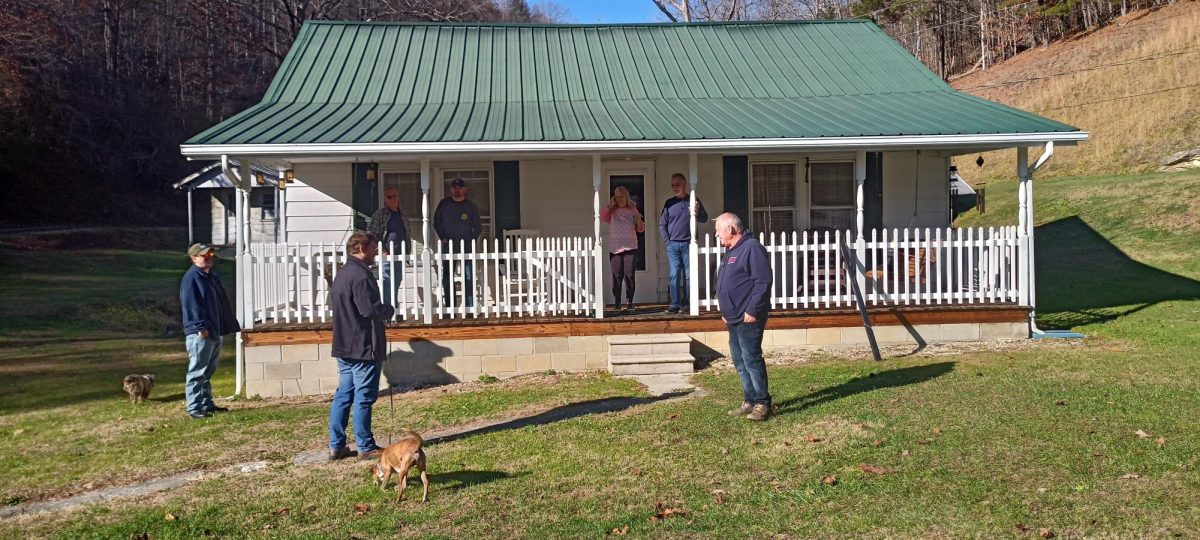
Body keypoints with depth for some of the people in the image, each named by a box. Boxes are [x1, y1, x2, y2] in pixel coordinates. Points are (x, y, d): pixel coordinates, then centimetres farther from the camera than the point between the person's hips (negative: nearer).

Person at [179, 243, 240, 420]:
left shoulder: (212, 277, 17)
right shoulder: (191, 278, -11)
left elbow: (223, 303, 21)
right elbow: (190, 304, -18)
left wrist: (231, 325, 18)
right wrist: (200, 327, -23)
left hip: (214, 332, 9)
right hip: (199, 334, -9)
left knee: (208, 372, 16)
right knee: (197, 372, -7)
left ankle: (207, 404, 24)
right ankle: (194, 408, -3)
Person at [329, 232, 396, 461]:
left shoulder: (342, 274, 15)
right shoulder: (360, 275, -18)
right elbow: (370, 309, -25)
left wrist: (384, 310, 16)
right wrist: (390, 310, -5)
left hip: (344, 347, 10)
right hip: (364, 347, -10)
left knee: (343, 395, 12)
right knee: (364, 397, -2)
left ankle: (336, 446, 16)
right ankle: (365, 447, 5)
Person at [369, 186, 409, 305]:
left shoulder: (402, 215, 15)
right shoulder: (379, 214, -2)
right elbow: (373, 235, -6)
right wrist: (382, 251, -14)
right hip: (386, 255, -6)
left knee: (395, 287, 10)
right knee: (386, 285, -7)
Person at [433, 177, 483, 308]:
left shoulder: (471, 207, 4)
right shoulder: (444, 204, 6)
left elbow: (478, 227, 9)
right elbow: (436, 223, 11)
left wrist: (471, 240, -3)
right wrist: (443, 238, 0)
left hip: (466, 247, -1)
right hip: (448, 247, 1)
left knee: (468, 278, -5)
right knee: (447, 279, 2)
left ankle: (470, 307, -1)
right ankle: (449, 307, 8)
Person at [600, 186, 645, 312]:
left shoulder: (633, 210, 11)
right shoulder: (612, 211, 8)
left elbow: (640, 229, 13)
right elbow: (602, 216, -12)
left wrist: (639, 221, -6)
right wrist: (610, 205, -8)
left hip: (630, 247, 0)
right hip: (615, 248, 0)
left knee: (629, 275, -2)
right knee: (617, 277, 1)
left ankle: (629, 303, 4)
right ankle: (616, 303, 4)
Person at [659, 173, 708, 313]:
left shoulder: (694, 200, 6)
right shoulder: (669, 203, 8)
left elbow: (705, 218, 5)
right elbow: (662, 224, 11)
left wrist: (697, 214, -17)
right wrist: (667, 240, 0)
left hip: (689, 244, -1)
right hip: (673, 245, 1)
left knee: (689, 275, 2)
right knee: (673, 275, -4)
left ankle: (687, 303, 9)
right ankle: (675, 304, -3)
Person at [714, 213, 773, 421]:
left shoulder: (752, 248, -13)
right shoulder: (731, 251, 18)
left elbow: (763, 282, -20)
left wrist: (752, 311, -21)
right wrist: (725, 312, 21)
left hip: (748, 318, -10)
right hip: (733, 318, 10)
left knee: (752, 359, -8)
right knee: (740, 361, 12)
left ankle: (762, 403, -2)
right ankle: (750, 401, 19)